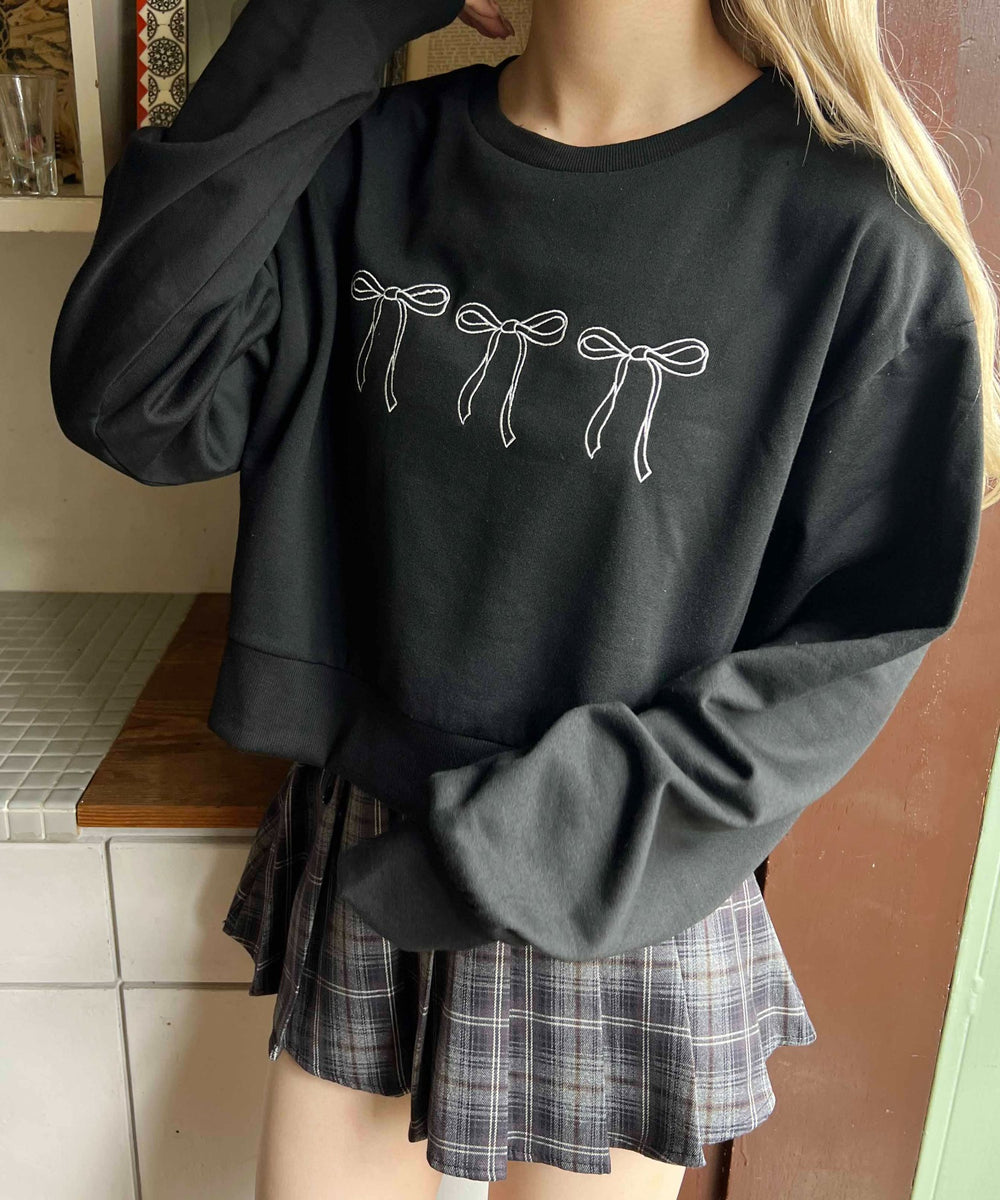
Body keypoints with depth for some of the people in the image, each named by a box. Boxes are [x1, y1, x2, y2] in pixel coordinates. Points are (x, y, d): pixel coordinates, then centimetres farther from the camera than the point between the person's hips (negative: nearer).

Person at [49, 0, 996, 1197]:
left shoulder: (853, 227, -15)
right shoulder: (376, 163, -2)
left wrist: (526, 841, -17)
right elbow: (126, 400, -10)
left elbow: (851, 649, -12)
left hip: (619, 908, -3)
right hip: (362, 872, 4)